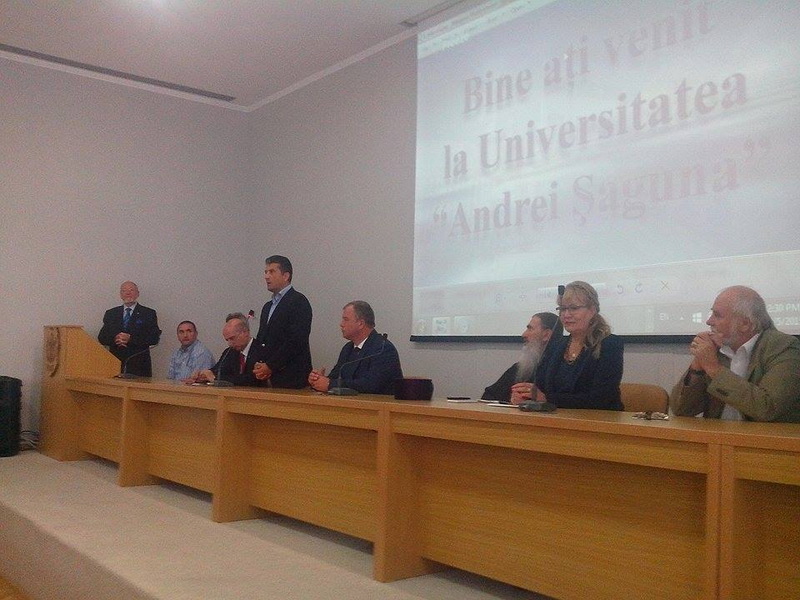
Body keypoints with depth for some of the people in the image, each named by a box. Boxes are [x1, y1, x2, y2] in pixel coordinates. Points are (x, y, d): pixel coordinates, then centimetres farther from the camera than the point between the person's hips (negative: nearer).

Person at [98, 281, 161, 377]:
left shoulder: (149, 313, 6)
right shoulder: (110, 313, 16)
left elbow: (154, 338, -4)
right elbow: (101, 337, 11)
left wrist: (131, 339, -15)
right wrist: (114, 339, -11)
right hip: (115, 364, 2)